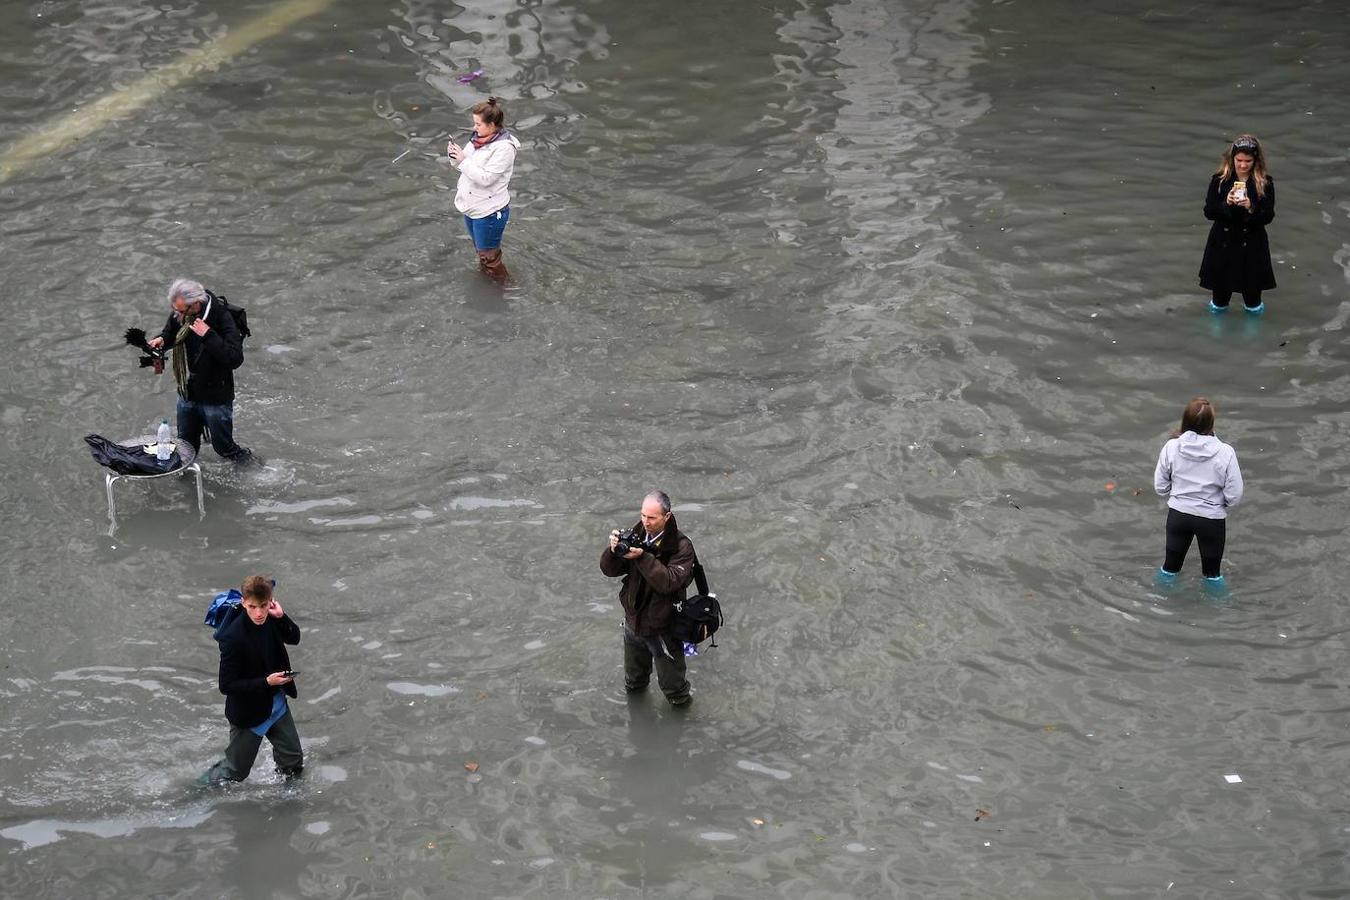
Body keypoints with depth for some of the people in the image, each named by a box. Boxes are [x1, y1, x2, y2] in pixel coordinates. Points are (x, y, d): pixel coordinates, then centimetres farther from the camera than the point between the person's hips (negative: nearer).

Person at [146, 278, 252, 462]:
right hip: (187, 395, 5)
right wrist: (161, 340, -9)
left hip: (215, 398, -5)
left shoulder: (221, 317, -26)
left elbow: (235, 359, -32)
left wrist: (208, 335, -38)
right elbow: (170, 333, 15)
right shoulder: (178, 315, -7)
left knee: (224, 447, 9)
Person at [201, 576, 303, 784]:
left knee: (294, 763, 19)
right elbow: (227, 686, -27)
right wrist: (266, 682, -31)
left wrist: (281, 616, -13)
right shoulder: (233, 638, -32)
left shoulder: (269, 620, -12)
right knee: (235, 771, 12)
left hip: (276, 705, 6)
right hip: (249, 712, -6)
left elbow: (294, 638, 7)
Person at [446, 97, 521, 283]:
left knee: (488, 255, 7)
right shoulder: (478, 139, 0)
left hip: (489, 211, -8)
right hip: (472, 207, 8)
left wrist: (463, 160, -25)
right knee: (481, 249, 26)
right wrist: (455, 157, -12)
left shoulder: (503, 148, -24)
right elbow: (465, 166, 9)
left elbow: (486, 178, -28)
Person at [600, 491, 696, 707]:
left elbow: (669, 582, -34)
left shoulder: (681, 546, -23)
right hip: (633, 619, 5)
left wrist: (643, 557, -40)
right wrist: (613, 550, -27)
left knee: (671, 682, 15)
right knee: (634, 679, 29)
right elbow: (609, 569, -6)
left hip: (662, 627, -5)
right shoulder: (636, 535, -7)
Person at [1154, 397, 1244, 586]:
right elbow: (1234, 495, -15)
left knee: (1171, 563, 23)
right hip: (1211, 519, -2)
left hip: (1178, 514, 2)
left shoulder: (1171, 447, -14)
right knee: (1212, 570, 19)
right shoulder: (1225, 453, -20)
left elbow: (1160, 486, -4)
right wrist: (1220, 505, 6)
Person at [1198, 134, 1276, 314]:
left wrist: (1251, 208, -30)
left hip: (1251, 243, -1)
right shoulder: (1219, 180, -8)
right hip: (1223, 242, 1)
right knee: (1221, 282, 15)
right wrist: (1226, 203, -27)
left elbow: (1268, 217, -11)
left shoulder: (1264, 183, -10)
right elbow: (1209, 212, -8)